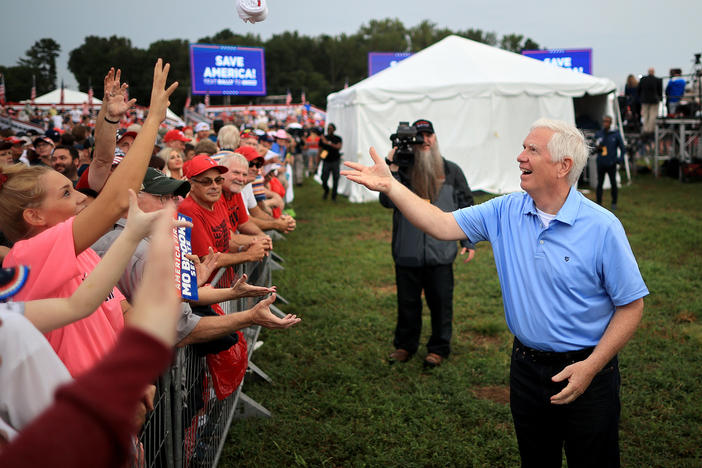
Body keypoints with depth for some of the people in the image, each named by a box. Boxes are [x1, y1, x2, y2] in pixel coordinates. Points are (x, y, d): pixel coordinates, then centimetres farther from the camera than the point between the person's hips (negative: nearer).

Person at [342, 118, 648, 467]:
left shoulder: (602, 227, -16)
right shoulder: (506, 212, -3)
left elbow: (631, 305, -11)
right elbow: (443, 226, -6)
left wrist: (591, 367, -17)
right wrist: (390, 186, -13)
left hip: (585, 372, -4)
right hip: (526, 368, 4)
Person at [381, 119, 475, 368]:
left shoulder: (451, 171, 6)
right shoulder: (402, 170, 2)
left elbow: (466, 206, 11)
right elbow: (387, 201, -10)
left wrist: (469, 242, 7)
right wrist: (392, 170, -17)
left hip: (441, 252, 0)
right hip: (407, 252, 0)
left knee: (441, 301, 6)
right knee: (407, 301, 11)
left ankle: (439, 348, 23)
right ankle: (405, 345, 28)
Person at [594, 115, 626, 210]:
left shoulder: (616, 134, 0)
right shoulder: (598, 134, 6)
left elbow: (623, 148, 5)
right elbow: (594, 148, 12)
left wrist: (620, 159, -6)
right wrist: (597, 148, -11)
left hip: (611, 164, -1)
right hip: (601, 163, 2)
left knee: (613, 184, 2)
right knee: (600, 184, 3)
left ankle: (614, 203, 13)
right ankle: (599, 203, 11)